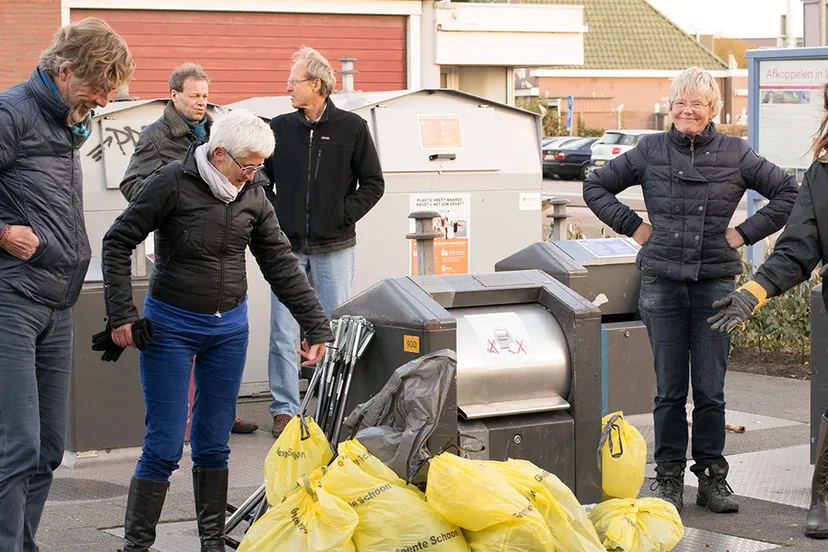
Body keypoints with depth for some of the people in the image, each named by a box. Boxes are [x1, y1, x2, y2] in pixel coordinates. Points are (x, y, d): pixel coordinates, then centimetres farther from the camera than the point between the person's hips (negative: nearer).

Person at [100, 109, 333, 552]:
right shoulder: (173, 183, -15)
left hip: (229, 328, 5)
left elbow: (281, 265, 6)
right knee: (165, 445, -6)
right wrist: (121, 315, -14)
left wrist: (316, 326, 4)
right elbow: (118, 243, -10)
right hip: (170, 326, -4)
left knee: (214, 443, 9)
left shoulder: (253, 198, 1)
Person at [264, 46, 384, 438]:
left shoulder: (352, 128, -2)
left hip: (334, 249, -1)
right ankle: (284, 409, 6)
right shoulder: (280, 129, 4)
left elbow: (373, 183, 3)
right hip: (289, 247, 2)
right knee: (283, 332, -2)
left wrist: (344, 215, -7)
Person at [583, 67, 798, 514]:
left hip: (716, 281, 0)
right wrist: (633, 226, 5)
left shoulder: (735, 154, 3)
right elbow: (596, 186, 14)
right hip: (662, 280, 0)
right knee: (670, 389, 4)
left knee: (710, 390, 2)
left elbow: (788, 194, 8)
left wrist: (745, 233, 2)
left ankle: (712, 477, 12)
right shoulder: (650, 151, 4)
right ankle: (669, 477, 14)